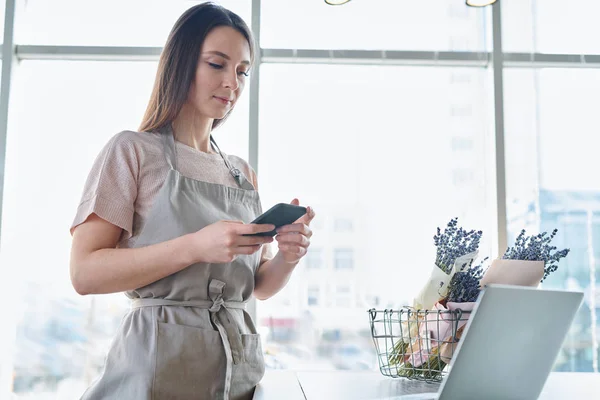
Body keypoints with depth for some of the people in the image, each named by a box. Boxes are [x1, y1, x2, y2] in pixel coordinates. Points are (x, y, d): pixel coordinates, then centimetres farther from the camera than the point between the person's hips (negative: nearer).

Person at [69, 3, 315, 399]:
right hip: (160, 361, -5)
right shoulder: (133, 151, -4)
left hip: (239, 362, 6)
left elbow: (259, 285, 14)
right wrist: (195, 247, -23)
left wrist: (287, 258, -9)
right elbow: (85, 273, -12)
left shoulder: (243, 173, 13)